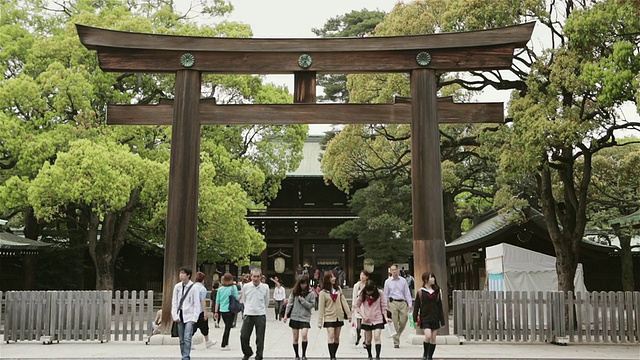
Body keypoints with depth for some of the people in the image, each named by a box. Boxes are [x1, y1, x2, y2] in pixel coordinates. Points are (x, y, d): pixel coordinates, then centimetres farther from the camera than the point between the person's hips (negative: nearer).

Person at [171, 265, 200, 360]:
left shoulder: (193, 287, -7)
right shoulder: (177, 287, 4)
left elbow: (197, 304, -5)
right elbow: (174, 302, 7)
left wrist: (194, 318, -9)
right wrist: (175, 315, -1)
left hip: (189, 316, -4)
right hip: (180, 315, 4)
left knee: (187, 338, -14)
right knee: (181, 340, 8)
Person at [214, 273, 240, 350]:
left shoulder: (220, 289, 4)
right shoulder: (233, 287, -7)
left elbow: (217, 301, 5)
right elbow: (237, 298, -10)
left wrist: (216, 312, 9)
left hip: (222, 311, 5)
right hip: (230, 310, -5)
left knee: (227, 327, 19)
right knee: (228, 327, 0)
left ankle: (226, 344, 23)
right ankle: (223, 345, -1)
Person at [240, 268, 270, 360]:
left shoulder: (265, 287, -5)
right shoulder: (246, 287, -4)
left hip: (260, 315, -1)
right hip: (248, 315, 1)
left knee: (260, 338, 3)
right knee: (243, 336, 1)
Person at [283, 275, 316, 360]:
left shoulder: (311, 293, -3)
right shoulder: (294, 292, 1)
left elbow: (311, 305, -7)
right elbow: (289, 303, 4)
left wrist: (302, 299, -14)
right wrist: (286, 315, 1)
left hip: (305, 318, -2)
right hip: (294, 317, 2)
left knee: (304, 335, -19)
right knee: (295, 338, 7)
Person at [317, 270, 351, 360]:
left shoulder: (338, 289, 4)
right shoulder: (323, 292, -7)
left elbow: (343, 302, 6)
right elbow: (321, 308, -7)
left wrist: (349, 314, 4)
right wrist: (320, 322, -8)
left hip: (339, 317, 4)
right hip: (329, 318, -4)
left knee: (337, 337, 9)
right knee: (331, 337, -11)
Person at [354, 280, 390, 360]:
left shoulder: (380, 293, -7)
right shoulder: (362, 295, -5)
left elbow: (383, 306, -2)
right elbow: (356, 306, 0)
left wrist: (385, 317, -11)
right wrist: (363, 316, -8)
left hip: (378, 319, -2)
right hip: (367, 320, 2)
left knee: (377, 337, -14)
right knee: (368, 339, 10)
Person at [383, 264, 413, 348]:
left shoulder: (403, 280, 9)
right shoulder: (387, 281, 8)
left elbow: (407, 293, 10)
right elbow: (386, 294, 12)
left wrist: (410, 304, 3)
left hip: (403, 303, 1)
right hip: (393, 303, -1)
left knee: (403, 322, -3)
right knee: (394, 323, -5)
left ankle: (397, 335, 23)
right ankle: (396, 341, 0)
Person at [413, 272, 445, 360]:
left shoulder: (437, 291, 6)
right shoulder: (421, 291, -3)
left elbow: (440, 306, 10)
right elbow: (416, 306, 0)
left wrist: (442, 320, 9)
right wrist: (415, 319, -3)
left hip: (435, 318, 3)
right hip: (425, 318, -3)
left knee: (433, 338, 4)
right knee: (428, 336, -16)